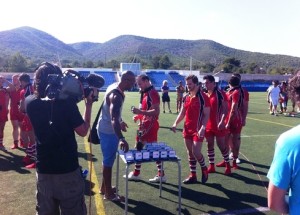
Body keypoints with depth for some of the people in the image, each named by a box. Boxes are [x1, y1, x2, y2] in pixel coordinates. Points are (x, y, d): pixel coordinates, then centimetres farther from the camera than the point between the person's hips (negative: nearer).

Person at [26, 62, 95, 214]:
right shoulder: (67, 102, -20)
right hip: (68, 170, -4)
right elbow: (83, 131, -11)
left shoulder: (30, 103, -6)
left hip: (43, 170, 4)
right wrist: (88, 105, -4)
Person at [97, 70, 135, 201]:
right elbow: (114, 119, -43)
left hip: (106, 129, 10)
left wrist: (120, 122, 28)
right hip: (108, 131, -10)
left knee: (108, 160, 21)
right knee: (108, 161, 2)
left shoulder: (114, 87, 2)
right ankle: (109, 193, 17)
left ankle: (104, 187, 36)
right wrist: (121, 139, -53)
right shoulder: (116, 96, -29)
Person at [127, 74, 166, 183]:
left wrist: (140, 111, -27)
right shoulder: (145, 93, 14)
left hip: (150, 125, -10)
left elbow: (156, 111, -24)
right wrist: (139, 115, 9)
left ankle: (161, 174, 10)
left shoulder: (152, 93, -16)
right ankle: (136, 173, 28)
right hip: (144, 125, 10)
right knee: (139, 148, 16)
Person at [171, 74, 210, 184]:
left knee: (196, 152, -8)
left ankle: (204, 169, 21)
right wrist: (175, 123, 3)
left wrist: (202, 128, -23)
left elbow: (207, 115, -12)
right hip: (187, 129, 7)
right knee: (190, 152, 11)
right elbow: (182, 113, 15)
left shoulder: (203, 97, -11)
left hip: (198, 130, -6)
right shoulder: (186, 97, 9)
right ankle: (193, 175, 22)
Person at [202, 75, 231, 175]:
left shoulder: (220, 93, -10)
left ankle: (227, 165, 20)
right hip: (208, 125, 6)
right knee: (210, 145, 10)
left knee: (221, 145, 2)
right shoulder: (205, 94, 9)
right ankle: (211, 166, 20)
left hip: (218, 125, -6)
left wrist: (222, 122, -23)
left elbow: (225, 109, -13)